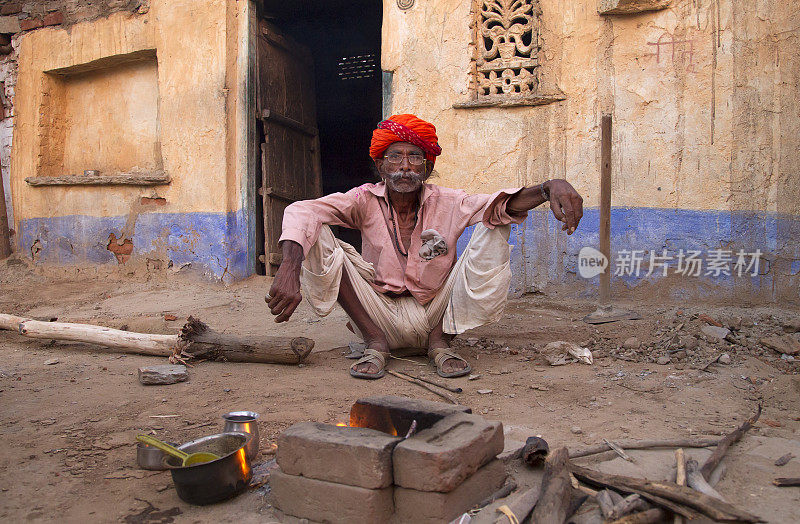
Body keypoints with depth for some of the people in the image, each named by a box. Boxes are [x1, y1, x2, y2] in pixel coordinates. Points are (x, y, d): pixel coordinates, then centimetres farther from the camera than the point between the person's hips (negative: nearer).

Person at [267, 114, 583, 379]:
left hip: (435, 316, 1)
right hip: (380, 316, -1)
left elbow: (503, 204, -20)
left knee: (494, 229, -14)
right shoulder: (365, 200, -8)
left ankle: (440, 341, -9)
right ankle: (376, 343, -11)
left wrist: (550, 188, -42)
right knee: (316, 238, -19)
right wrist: (290, 269, -43)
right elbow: (301, 212, -23)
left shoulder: (447, 204, -6)